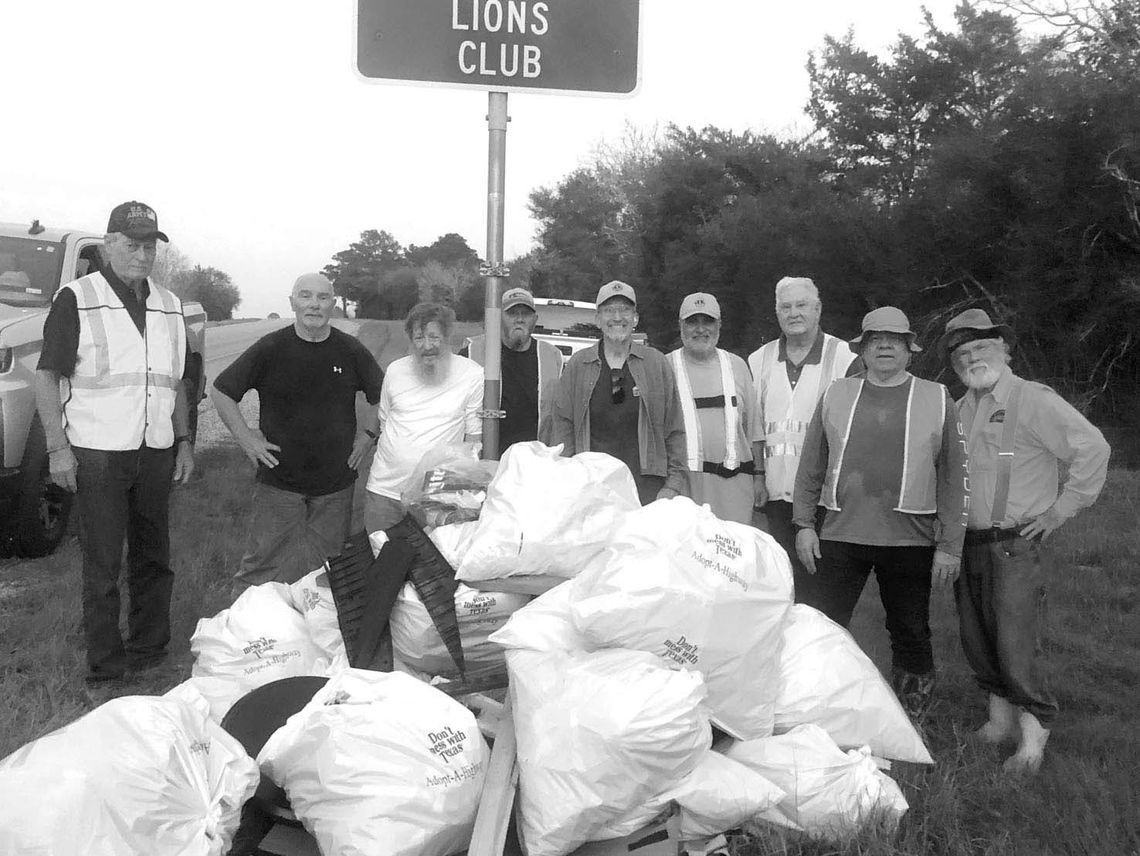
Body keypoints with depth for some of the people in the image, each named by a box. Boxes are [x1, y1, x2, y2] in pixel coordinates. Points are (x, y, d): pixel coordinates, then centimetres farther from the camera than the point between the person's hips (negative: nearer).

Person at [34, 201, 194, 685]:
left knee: (153, 557, 11)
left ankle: (148, 653, 24)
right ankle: (105, 671, 9)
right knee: (102, 566, -1)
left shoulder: (168, 307, 13)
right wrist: (57, 447, -13)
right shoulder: (76, 300, -4)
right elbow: (47, 377, -6)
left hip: (155, 452, 5)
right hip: (97, 452, -5)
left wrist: (184, 440, 11)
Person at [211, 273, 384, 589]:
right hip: (278, 481, -2)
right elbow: (220, 391, 3)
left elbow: (383, 397, 17)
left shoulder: (351, 351, 2)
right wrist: (244, 436, -2)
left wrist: (368, 433, 7)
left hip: (336, 483, 2)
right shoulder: (270, 349, -4)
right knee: (267, 566, -1)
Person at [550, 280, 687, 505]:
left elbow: (674, 430, 11)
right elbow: (562, 427, 8)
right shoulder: (577, 365, 11)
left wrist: (673, 485, 4)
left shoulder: (656, 363, 11)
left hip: (646, 486, 0)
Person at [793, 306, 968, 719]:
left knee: (910, 636, 10)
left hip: (910, 541, -1)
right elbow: (811, 465, 10)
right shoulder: (836, 395, 7)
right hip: (840, 535, 1)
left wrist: (950, 545, -3)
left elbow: (953, 477, 1)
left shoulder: (937, 399, 3)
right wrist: (803, 523, 4)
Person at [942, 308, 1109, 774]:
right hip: (968, 543, 7)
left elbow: (1092, 448, -15)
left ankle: (1035, 731, 12)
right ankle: (1001, 716, 30)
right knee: (975, 637, 12)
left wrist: (1061, 509, -11)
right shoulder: (960, 409, 11)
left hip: (1016, 545, -7)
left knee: (1016, 641, -7)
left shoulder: (1032, 400, -11)